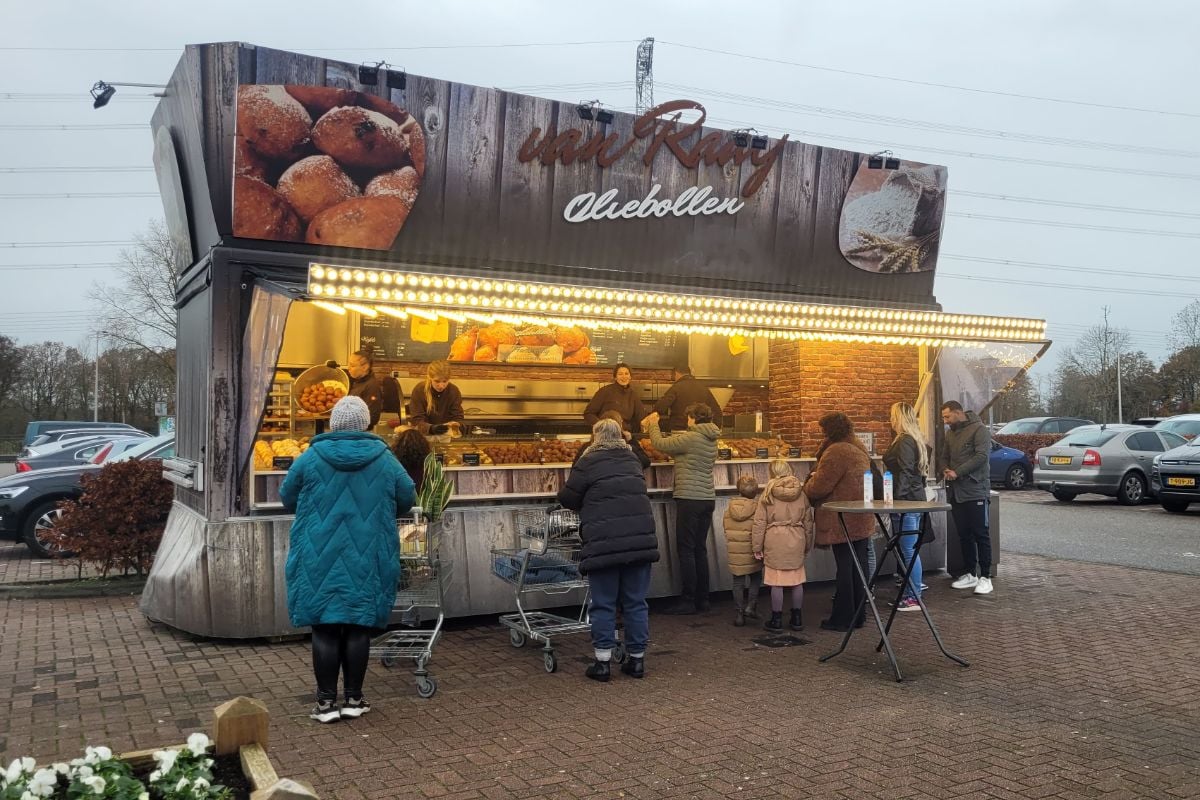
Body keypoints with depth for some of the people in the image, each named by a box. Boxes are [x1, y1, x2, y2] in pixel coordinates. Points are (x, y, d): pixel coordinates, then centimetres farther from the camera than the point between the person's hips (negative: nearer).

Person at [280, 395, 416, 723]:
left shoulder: (311, 457, -4)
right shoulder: (384, 460, -1)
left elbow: (287, 498, 9)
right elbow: (407, 500, 10)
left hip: (320, 560, -1)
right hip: (367, 562, 1)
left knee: (325, 629, 5)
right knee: (358, 627, 8)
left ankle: (326, 702, 9)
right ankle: (354, 699, 15)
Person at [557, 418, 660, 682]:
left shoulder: (588, 462, -3)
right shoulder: (632, 460, 14)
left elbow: (567, 498, 0)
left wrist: (587, 503, 23)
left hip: (605, 543, -4)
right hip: (640, 538, 5)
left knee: (603, 604, 4)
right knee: (636, 602, 11)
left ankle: (602, 662, 5)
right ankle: (637, 659, 16)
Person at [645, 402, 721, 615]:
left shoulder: (690, 438, -14)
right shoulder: (710, 439, 12)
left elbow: (660, 444, -8)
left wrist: (653, 424, 10)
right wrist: (656, 427, 22)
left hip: (690, 499, -8)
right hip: (707, 499, 8)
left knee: (686, 550, -2)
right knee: (700, 549, 12)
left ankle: (688, 601, -1)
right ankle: (702, 600, 17)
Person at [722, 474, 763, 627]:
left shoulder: (729, 508, 2)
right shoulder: (758, 508, -10)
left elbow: (726, 531, 8)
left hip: (734, 552, 3)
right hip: (751, 550, -3)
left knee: (738, 581, 9)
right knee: (756, 577, 18)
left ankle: (739, 614, 8)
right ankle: (751, 605, 6)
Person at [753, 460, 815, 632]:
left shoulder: (768, 494, -3)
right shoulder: (801, 494, 5)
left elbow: (760, 522, -4)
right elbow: (808, 522, 10)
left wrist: (757, 547, 3)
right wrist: (808, 545, 21)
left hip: (775, 541, -3)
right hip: (796, 541, 3)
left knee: (777, 582, 2)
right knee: (797, 581, 11)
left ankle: (776, 620, 9)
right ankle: (797, 619, 19)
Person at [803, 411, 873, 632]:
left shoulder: (836, 452, -19)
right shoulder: (859, 448, 12)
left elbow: (820, 485, -18)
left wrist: (806, 489, 3)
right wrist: (815, 476, 16)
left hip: (843, 522, -9)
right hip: (862, 521, 9)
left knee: (844, 567, -2)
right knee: (859, 566, 11)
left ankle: (842, 618, 6)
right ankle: (857, 615, 20)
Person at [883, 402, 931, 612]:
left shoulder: (905, 442, -13)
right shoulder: (915, 440, 17)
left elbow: (904, 474, -19)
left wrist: (898, 499, -19)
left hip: (906, 501, -10)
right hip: (914, 500, 10)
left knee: (908, 551, -6)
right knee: (907, 550, 13)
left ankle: (913, 598, -3)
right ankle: (908, 593, 18)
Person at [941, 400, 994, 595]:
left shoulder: (979, 429, -8)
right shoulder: (950, 433, 16)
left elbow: (981, 456, -17)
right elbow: (945, 457, 23)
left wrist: (957, 472, -18)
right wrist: (946, 470, 0)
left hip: (975, 491, -7)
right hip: (956, 492, 7)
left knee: (980, 534, -3)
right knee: (964, 535, 11)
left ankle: (985, 577, 2)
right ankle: (970, 574, 19)